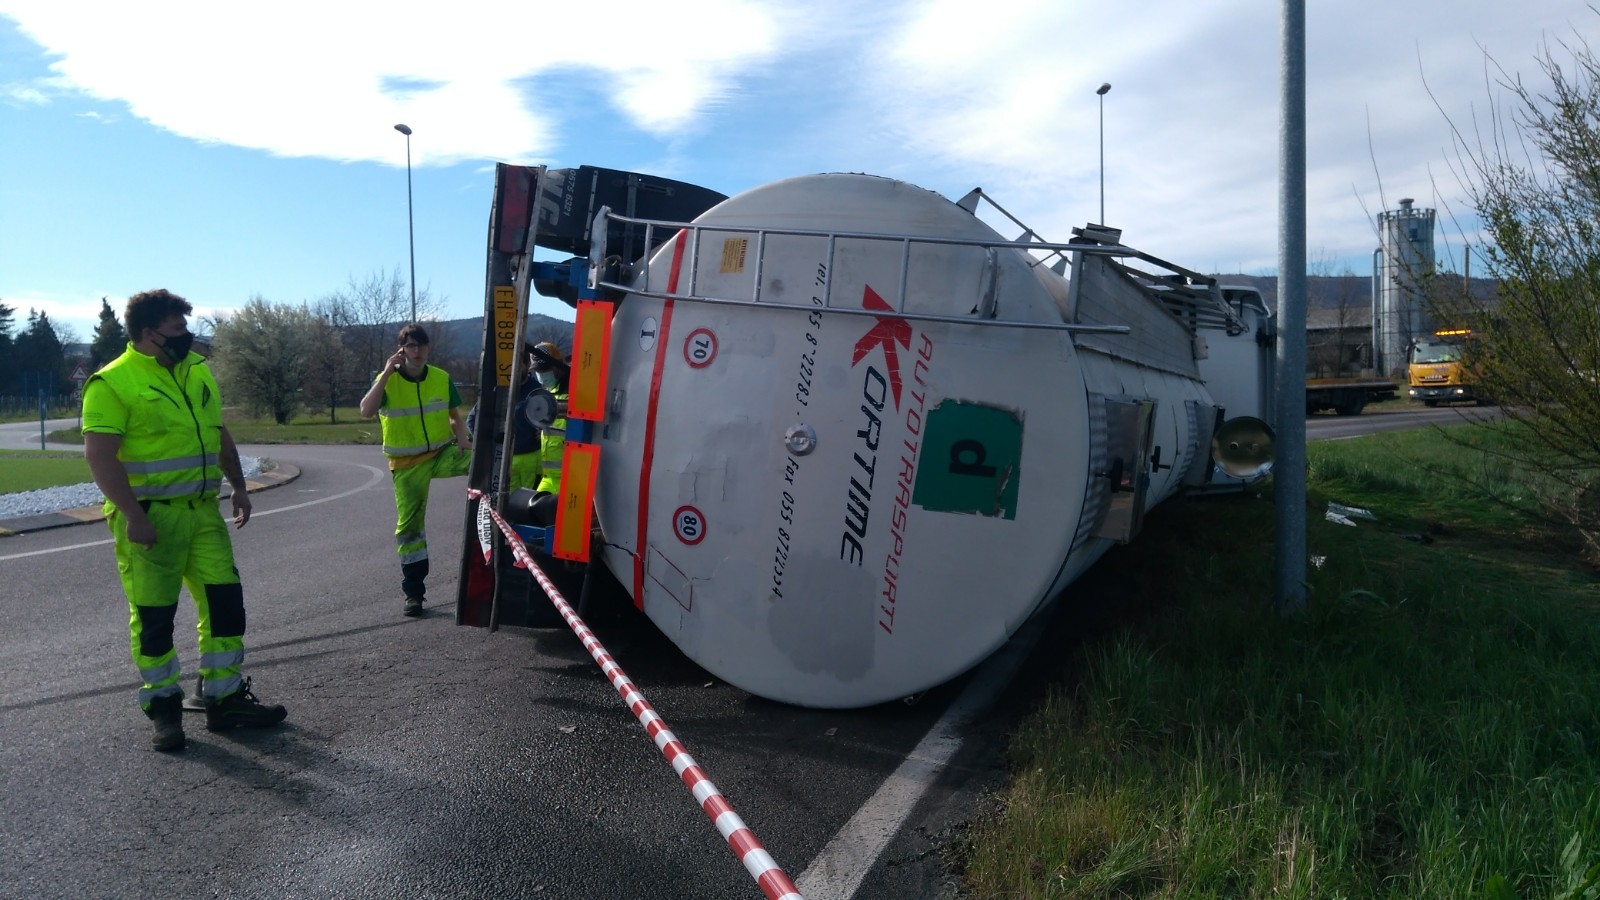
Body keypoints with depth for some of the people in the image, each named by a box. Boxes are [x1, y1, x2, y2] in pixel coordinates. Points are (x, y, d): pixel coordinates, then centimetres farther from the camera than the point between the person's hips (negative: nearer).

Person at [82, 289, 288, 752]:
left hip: (202, 511, 7)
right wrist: (131, 514, -23)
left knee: (225, 600, 6)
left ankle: (226, 701, 17)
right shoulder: (113, 382, -9)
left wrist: (238, 486, 14)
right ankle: (163, 709, 17)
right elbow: (99, 454, -16)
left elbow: (219, 434, 20)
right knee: (153, 615, 3)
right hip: (149, 517, -6)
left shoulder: (197, 370, 12)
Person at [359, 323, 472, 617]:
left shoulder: (442, 378, -1)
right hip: (407, 464, -1)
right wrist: (387, 373, -26)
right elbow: (366, 411, -26)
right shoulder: (387, 380, -7)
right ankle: (413, 592, 14)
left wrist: (462, 438, -11)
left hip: (442, 453, 1)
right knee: (409, 524, 3)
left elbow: (456, 416, 9)